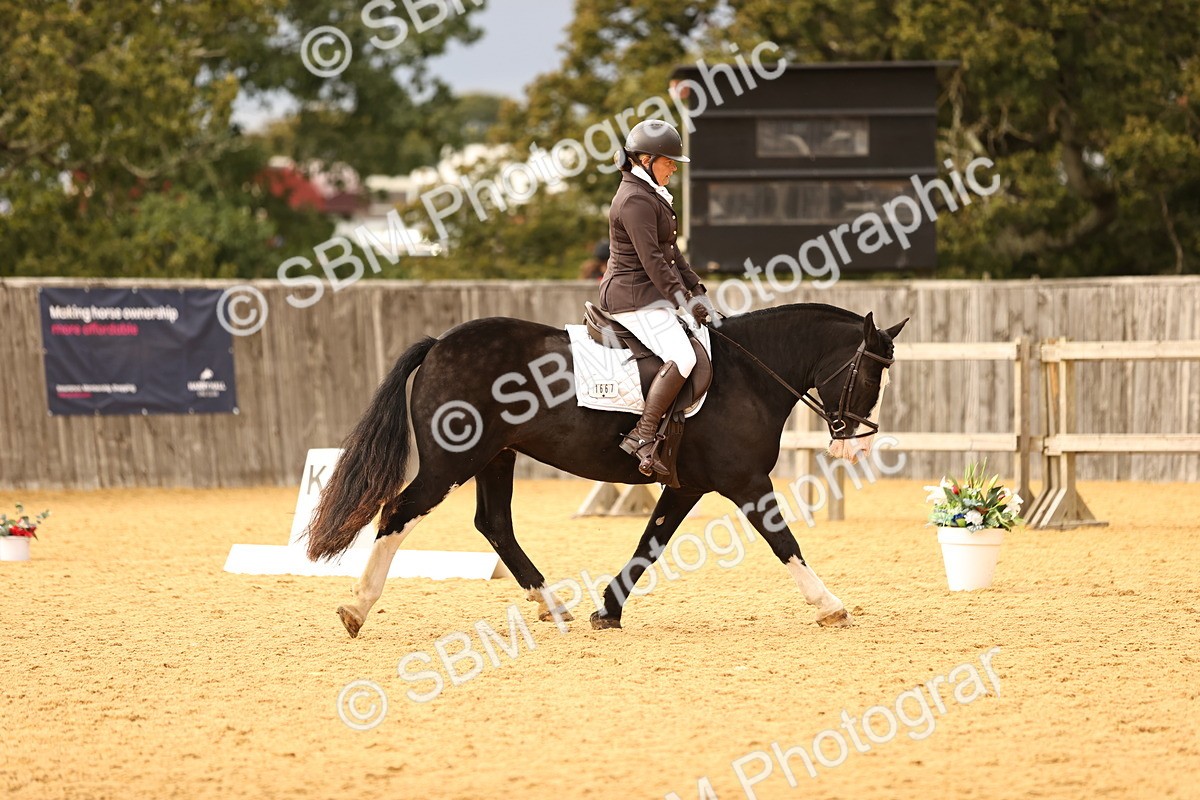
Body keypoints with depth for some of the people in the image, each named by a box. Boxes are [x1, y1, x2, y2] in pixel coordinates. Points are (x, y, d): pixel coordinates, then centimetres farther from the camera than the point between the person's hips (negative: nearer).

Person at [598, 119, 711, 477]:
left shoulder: (652, 195, 18)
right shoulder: (635, 200, -16)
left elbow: (670, 252, 21)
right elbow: (652, 260, -21)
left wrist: (696, 291, 13)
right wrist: (684, 300, -19)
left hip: (650, 296, 11)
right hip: (634, 297, -11)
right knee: (681, 358, -25)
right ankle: (642, 436, -24)